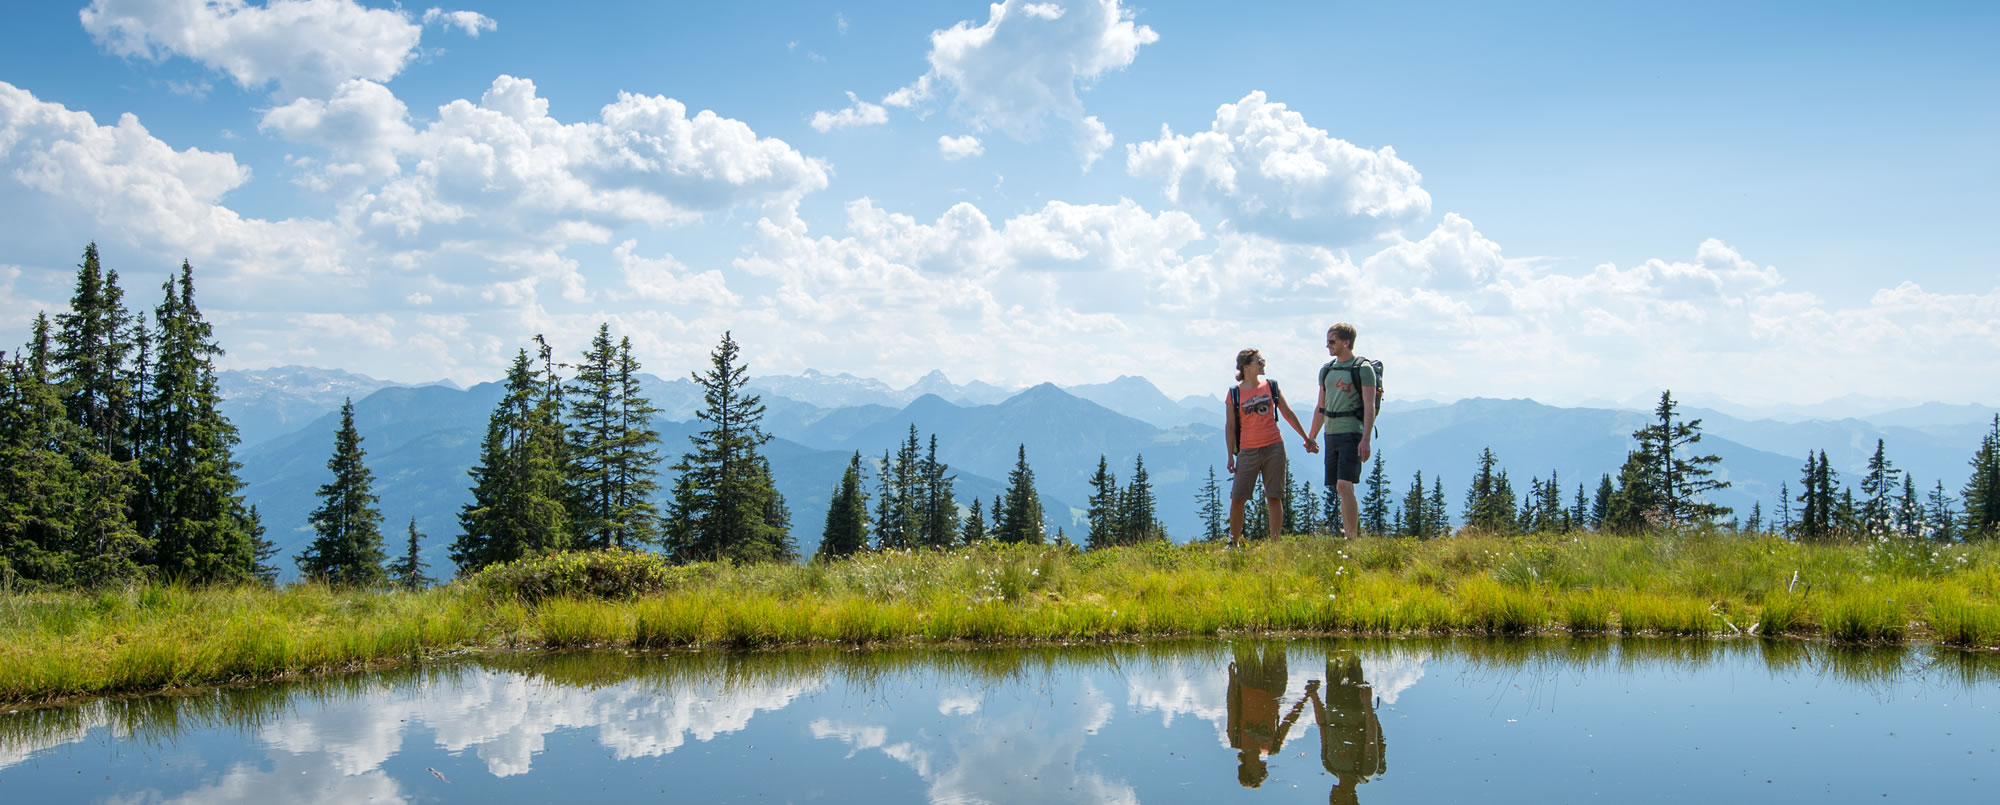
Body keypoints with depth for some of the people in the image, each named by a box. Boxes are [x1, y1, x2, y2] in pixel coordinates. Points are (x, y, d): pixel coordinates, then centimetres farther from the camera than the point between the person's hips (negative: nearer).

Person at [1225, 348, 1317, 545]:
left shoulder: (1271, 386, 7)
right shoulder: (1234, 394, 1)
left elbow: (1288, 414, 14)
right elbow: (1230, 426, 3)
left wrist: (1306, 438, 17)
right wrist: (1231, 456, -1)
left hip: (1274, 448, 2)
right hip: (1248, 452, -1)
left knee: (1274, 498, 2)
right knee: (1237, 499, -3)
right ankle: (1234, 542, 10)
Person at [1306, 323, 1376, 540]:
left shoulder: (1363, 368, -5)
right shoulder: (1326, 370, 16)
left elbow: (1369, 407, -10)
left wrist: (1365, 440, -19)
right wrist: (1311, 437, 20)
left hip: (1352, 433, -7)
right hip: (1331, 434, 7)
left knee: (1344, 485, -17)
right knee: (1341, 489, 7)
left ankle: (1352, 537, -15)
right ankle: (1351, 528, 16)